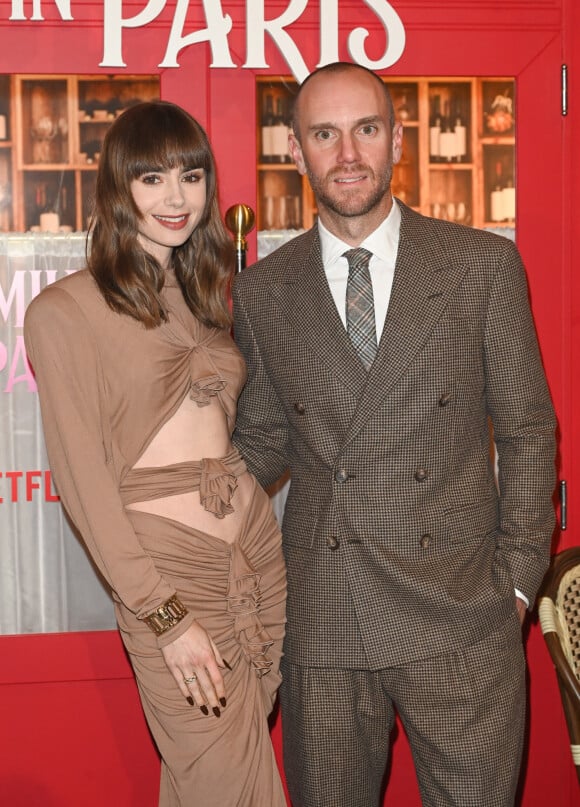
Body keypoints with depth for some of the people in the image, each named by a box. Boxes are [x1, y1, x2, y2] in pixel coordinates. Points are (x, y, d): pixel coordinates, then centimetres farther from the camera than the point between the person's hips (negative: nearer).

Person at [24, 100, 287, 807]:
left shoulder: (205, 296, 13)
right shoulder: (64, 312, -7)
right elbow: (83, 479, -10)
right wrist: (164, 614, -13)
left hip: (257, 543, 6)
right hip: (168, 566, -6)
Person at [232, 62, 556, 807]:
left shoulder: (484, 266, 0)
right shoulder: (262, 292, 4)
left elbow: (527, 430, 3)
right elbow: (265, 442, 12)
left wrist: (516, 579, -1)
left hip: (459, 614, -1)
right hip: (322, 625, 2)